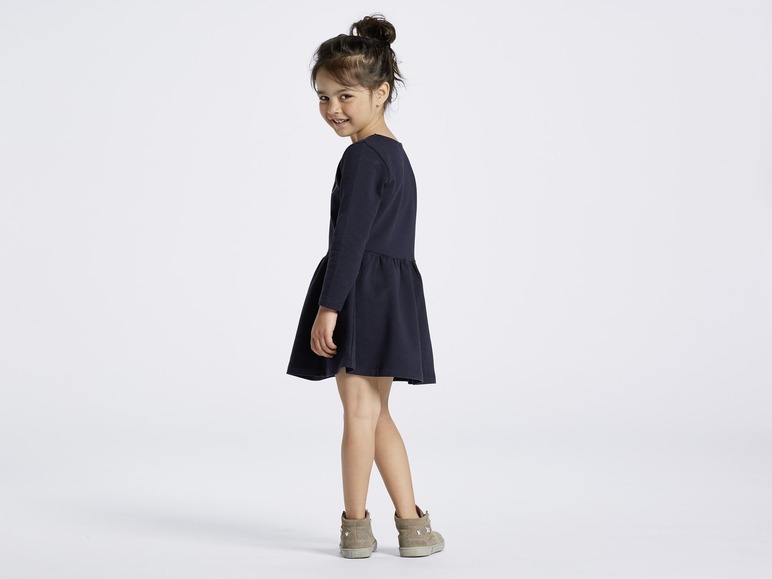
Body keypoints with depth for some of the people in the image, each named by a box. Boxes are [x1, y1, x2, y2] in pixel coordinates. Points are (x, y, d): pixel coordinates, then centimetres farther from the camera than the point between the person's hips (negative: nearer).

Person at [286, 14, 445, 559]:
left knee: (359, 408, -2)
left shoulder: (362, 155, -12)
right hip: (396, 291, 9)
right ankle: (412, 524, 15)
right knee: (377, 413, 14)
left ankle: (356, 525, 5)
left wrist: (328, 306, -19)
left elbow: (351, 237, -19)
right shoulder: (397, 154, 17)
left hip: (359, 289, -9)